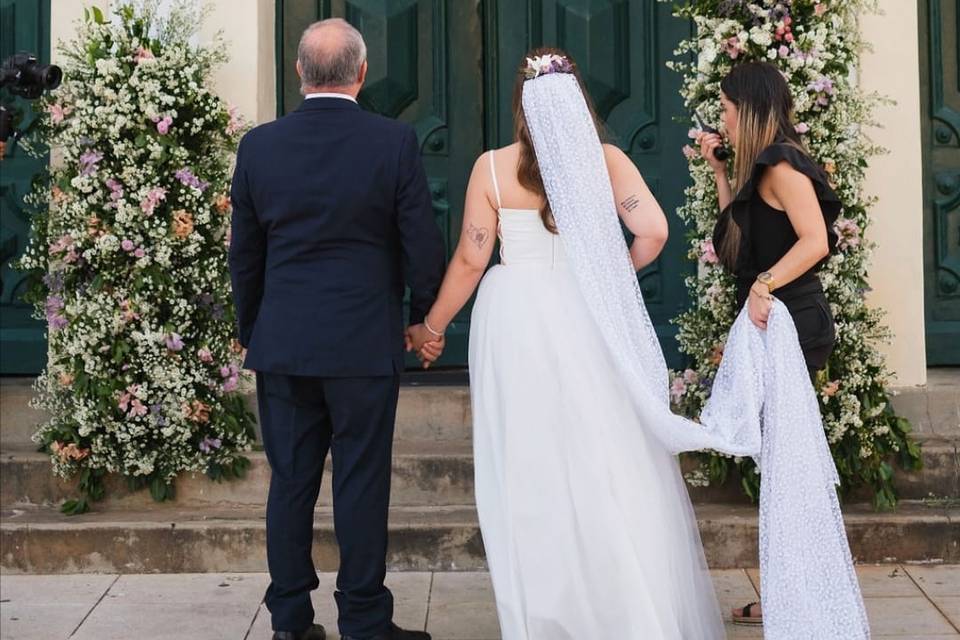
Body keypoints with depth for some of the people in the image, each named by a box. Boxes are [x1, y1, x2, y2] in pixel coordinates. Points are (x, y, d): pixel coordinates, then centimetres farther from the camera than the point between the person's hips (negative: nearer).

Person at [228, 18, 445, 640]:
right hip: (365, 343, -3)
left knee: (290, 481, 10)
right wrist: (424, 315, 11)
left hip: (281, 343, 3)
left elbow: (244, 255, 8)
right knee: (362, 483, 4)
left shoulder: (259, 145, 0)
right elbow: (422, 243, -5)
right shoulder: (395, 142, -8)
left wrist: (252, 331, 20)